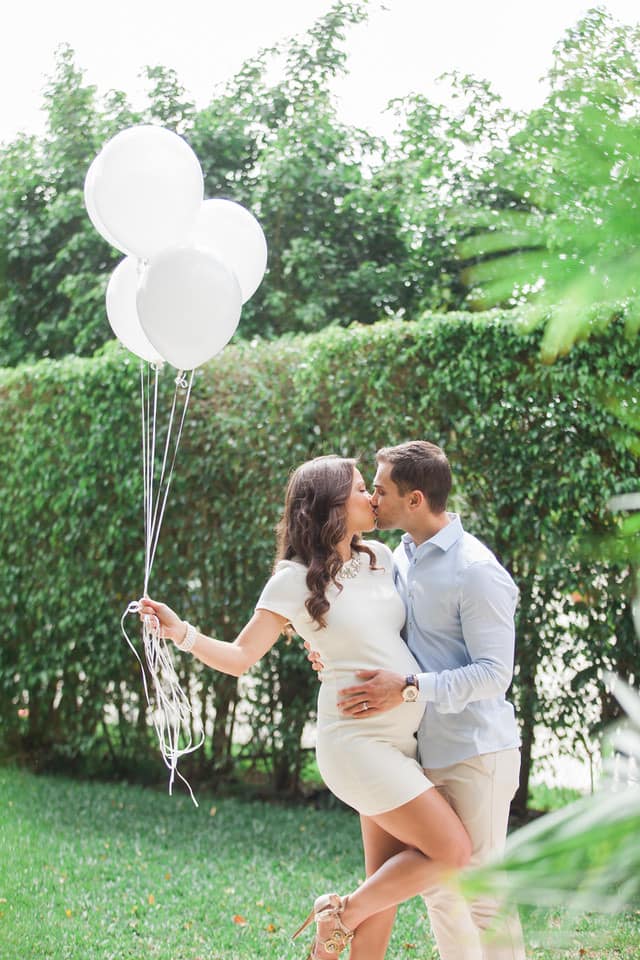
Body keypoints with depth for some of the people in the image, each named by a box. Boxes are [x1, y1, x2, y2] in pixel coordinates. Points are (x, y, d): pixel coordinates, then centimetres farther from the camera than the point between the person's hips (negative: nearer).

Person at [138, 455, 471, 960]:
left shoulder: (381, 558, 10)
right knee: (452, 853, -10)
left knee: (387, 885, 8)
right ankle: (341, 913, 6)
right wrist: (182, 632, -22)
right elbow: (240, 657, -7)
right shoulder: (296, 579, -8)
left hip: (400, 740, 7)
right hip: (358, 741, -7)